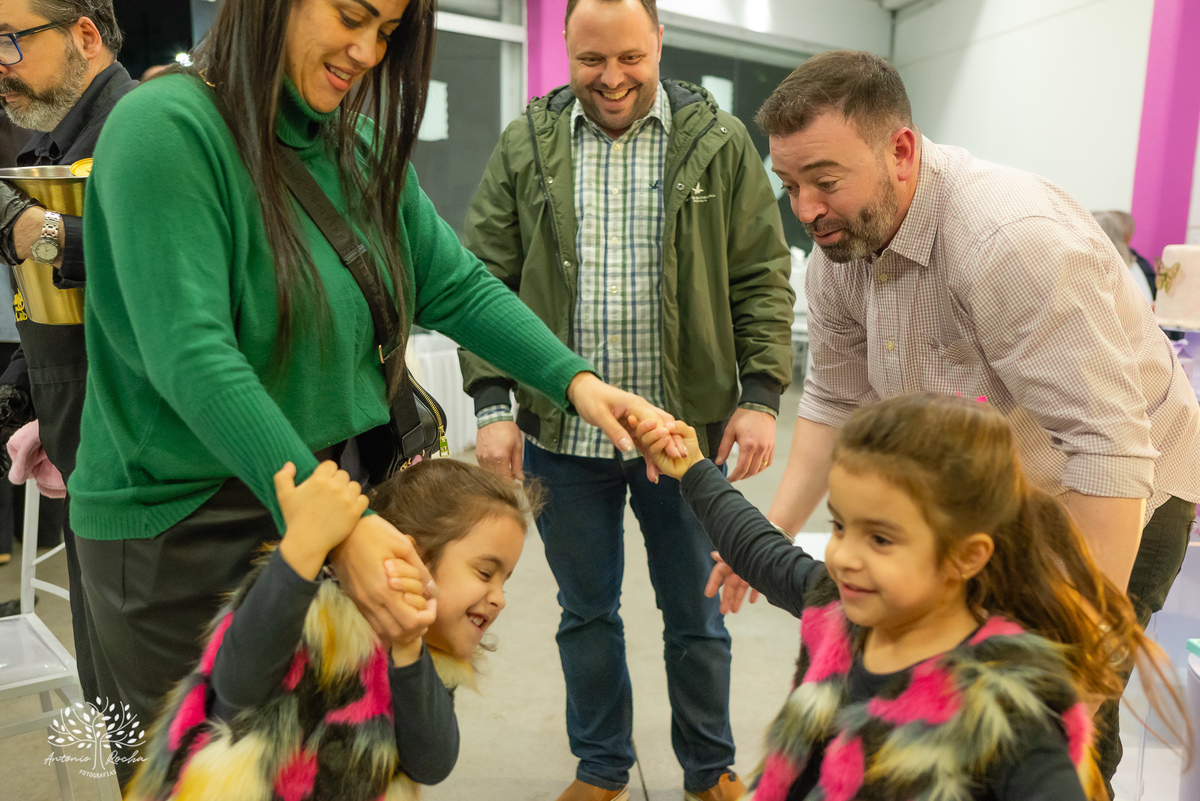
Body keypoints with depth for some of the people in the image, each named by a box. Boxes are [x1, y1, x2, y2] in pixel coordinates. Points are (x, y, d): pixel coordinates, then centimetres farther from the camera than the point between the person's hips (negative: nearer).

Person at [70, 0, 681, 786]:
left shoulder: (365, 146, 3)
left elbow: (456, 286, 4)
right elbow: (190, 354, -26)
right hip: (182, 519, -5)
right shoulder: (166, 127, -16)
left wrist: (573, 377, -9)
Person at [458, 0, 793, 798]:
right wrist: (492, 402, -7)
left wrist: (760, 394, -9)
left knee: (696, 613, 14)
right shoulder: (526, 145, 3)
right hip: (562, 432, 2)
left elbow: (763, 278, 0)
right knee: (586, 613, 16)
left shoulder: (719, 142, 0)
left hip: (687, 428, -1)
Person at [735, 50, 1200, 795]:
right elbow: (835, 400, -2)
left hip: (1117, 500, -6)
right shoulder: (841, 243, -10)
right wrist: (775, 531, -9)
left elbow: (1108, 446, -34)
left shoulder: (1011, 238, -33)